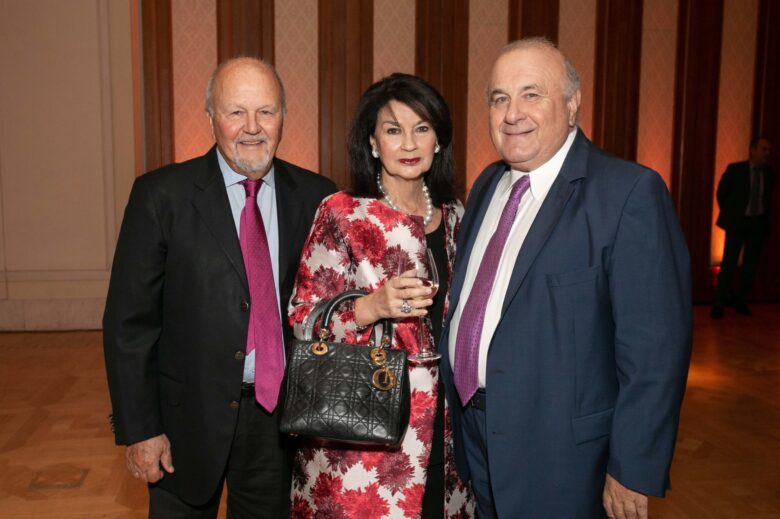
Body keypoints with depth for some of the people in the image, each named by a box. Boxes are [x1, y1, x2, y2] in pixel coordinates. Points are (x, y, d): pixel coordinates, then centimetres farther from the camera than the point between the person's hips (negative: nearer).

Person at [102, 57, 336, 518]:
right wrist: (139, 429, -8)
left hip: (282, 414, 2)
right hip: (189, 416, -2)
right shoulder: (162, 195, -9)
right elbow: (129, 321, -7)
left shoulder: (316, 197, -3)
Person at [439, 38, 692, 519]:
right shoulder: (488, 183, 6)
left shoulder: (629, 191, -18)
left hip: (560, 454, -6)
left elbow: (655, 345, -19)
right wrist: (458, 409, 14)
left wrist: (633, 472, -17)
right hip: (473, 431, 7)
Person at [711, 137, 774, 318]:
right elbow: (721, 193, 4)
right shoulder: (735, 169, -7)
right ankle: (719, 304, 2)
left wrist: (764, 218, 12)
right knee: (729, 263, -5)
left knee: (751, 264, 6)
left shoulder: (769, 173, 2)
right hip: (737, 222, -3)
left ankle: (740, 302, 17)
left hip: (758, 223, 4)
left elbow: (767, 197, 16)